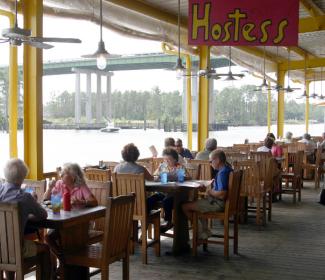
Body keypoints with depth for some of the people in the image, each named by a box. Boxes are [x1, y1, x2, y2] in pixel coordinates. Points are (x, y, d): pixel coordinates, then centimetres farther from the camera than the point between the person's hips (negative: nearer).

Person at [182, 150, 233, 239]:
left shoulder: (222, 173, -24)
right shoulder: (227, 169, 8)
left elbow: (221, 194, -32)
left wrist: (210, 192, -14)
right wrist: (207, 189, 8)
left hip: (218, 204, -11)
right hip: (219, 202, 11)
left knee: (185, 206, -10)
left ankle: (201, 233, 4)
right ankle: (204, 231, 27)